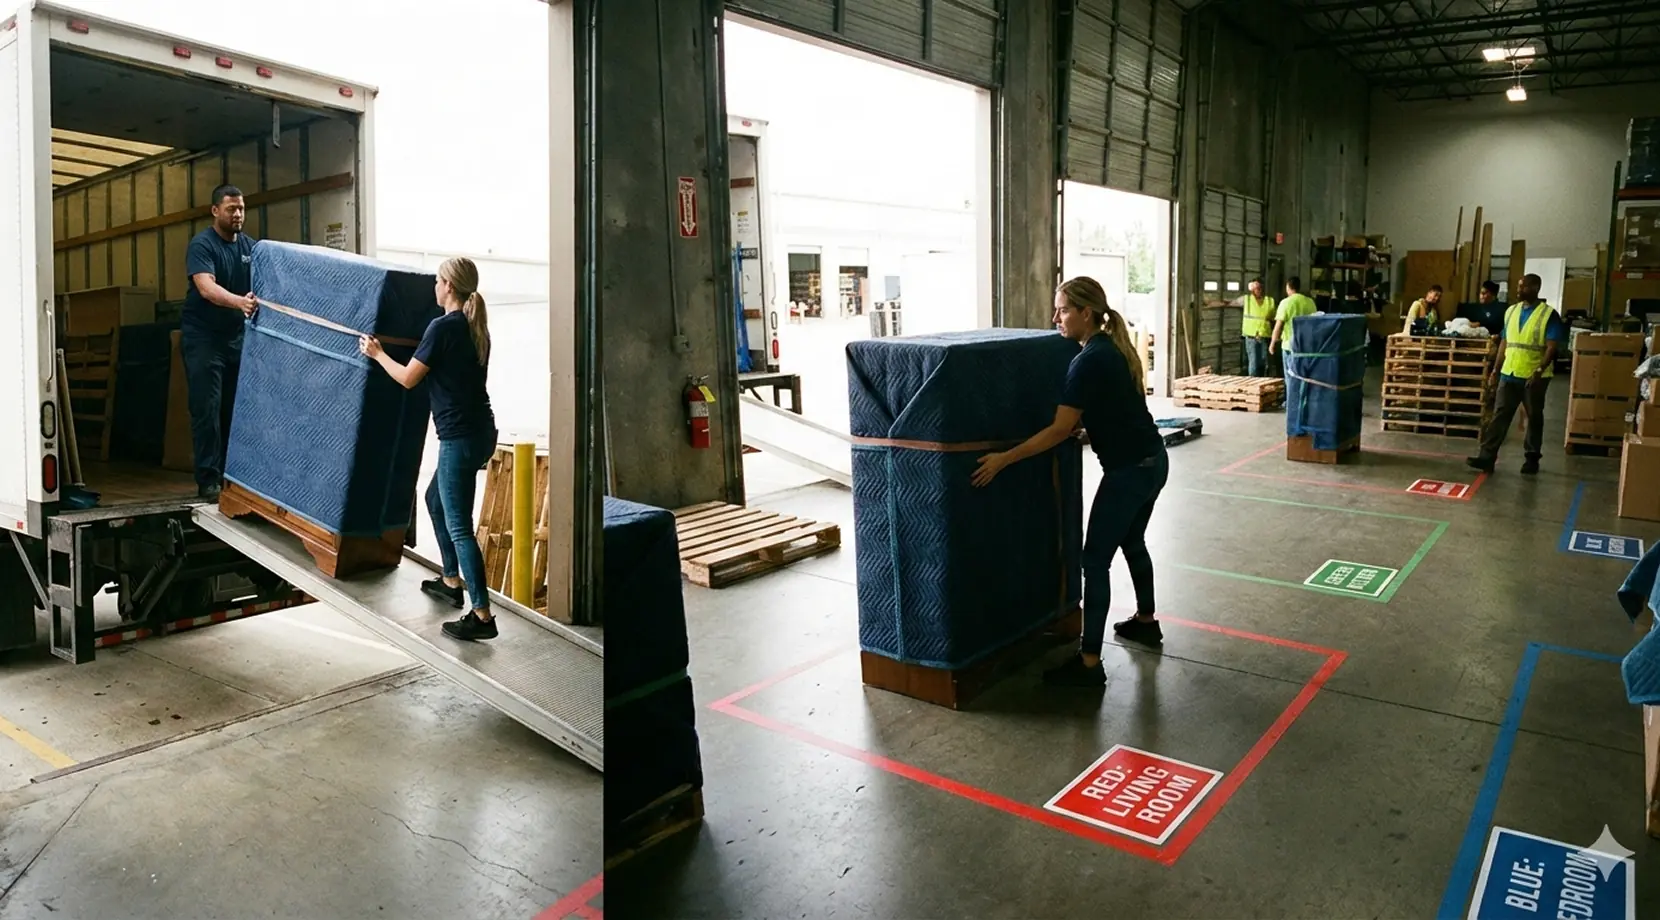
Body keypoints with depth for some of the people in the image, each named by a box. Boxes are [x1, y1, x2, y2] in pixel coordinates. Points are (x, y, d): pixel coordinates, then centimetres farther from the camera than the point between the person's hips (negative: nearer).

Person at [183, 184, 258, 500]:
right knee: (207, 409, -5)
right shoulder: (201, 245, -10)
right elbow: (206, 287, -26)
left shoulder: (250, 246, 8)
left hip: (237, 336, 5)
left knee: (236, 408, 5)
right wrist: (239, 301, -43)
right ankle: (209, 480, -3)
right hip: (203, 337, -5)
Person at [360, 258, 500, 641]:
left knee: (459, 525, -5)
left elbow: (408, 378, -8)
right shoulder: (475, 326, 10)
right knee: (436, 499, 26)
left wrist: (377, 354, 8)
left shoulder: (442, 327, -15)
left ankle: (482, 615, -4)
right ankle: (451, 582, 36)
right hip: (479, 432, 9)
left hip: (460, 437, -9)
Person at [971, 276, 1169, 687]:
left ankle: (1089, 662, -3)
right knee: (1132, 542, 26)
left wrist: (1004, 458, -23)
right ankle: (1145, 623, 44)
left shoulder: (1088, 361, -19)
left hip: (1128, 471, -10)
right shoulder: (1113, 348, 9)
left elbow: (1060, 430, -22)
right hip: (1152, 461, 10)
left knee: (1096, 560, -5)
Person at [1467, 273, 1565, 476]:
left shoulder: (1549, 314, -7)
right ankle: (1487, 457, -4)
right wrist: (1496, 369, 11)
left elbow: (1551, 347, -11)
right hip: (1509, 374, 4)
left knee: (1534, 418, 9)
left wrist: (1539, 371, -22)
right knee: (1500, 415, -1)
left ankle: (1531, 459, 19)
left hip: (1534, 377, -4)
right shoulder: (1511, 311, 9)